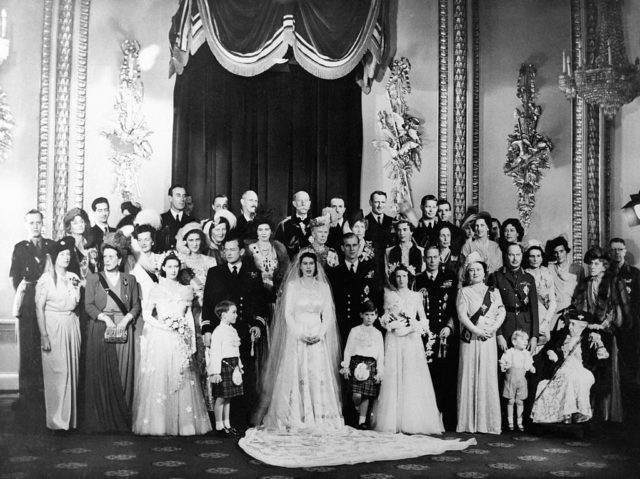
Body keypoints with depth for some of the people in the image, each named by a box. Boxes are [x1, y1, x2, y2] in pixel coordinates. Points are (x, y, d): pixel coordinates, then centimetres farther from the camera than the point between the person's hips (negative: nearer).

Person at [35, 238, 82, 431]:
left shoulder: (74, 277, 10)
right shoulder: (46, 279, -6)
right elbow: (39, 308, -8)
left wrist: (76, 288, 0)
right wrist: (44, 335, -13)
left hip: (72, 325, 5)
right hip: (53, 326, -5)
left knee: (72, 371, 6)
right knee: (56, 372, -6)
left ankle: (70, 416, 15)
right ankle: (56, 419, 3)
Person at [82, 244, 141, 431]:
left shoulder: (130, 279, 13)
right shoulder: (93, 278, 9)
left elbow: (136, 305, 9)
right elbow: (89, 305, 1)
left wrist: (126, 319, -9)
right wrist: (105, 318, -13)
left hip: (124, 328, 1)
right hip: (100, 329, -1)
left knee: (122, 373, -1)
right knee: (100, 374, -5)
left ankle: (121, 419, 3)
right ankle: (100, 420, -1)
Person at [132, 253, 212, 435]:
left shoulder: (186, 291, 12)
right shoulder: (156, 289, 5)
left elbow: (190, 318, 12)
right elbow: (146, 314, 1)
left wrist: (192, 344, 6)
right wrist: (164, 326, -13)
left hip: (180, 341, 2)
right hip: (159, 339, -2)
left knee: (181, 381, -1)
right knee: (158, 379, -5)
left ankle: (182, 423, 3)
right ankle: (157, 423, -1)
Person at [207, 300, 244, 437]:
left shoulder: (233, 330, 14)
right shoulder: (218, 331, -13)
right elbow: (215, 352, -16)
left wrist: (239, 366, 20)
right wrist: (215, 372, -19)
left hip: (233, 366, 8)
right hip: (223, 365, -8)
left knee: (228, 397, 14)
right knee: (221, 397, -2)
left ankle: (227, 425, 21)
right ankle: (219, 426, 7)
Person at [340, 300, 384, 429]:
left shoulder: (377, 334, 13)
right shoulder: (355, 331, 9)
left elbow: (381, 354, 11)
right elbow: (348, 349, 8)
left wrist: (379, 371, 3)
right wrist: (346, 366, 1)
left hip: (371, 365, 1)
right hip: (356, 362, -1)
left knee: (366, 395, -1)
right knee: (356, 395, -12)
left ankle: (362, 420, 7)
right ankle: (358, 410, 17)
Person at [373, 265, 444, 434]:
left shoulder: (416, 296, 12)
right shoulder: (389, 295, 12)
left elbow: (424, 320, 11)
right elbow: (385, 319, 13)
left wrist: (416, 325, -8)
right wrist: (391, 322, -8)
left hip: (412, 340, 0)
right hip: (394, 340, 0)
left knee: (413, 380, -6)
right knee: (393, 378, -6)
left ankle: (414, 422, -4)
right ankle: (392, 422, -4)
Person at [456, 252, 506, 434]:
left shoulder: (493, 292, 13)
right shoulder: (464, 292, 6)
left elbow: (501, 312, 4)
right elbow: (462, 315, -4)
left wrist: (493, 328, -12)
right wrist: (477, 330, -14)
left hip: (488, 340, 2)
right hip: (469, 340, -2)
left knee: (488, 378, 0)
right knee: (469, 378, -2)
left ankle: (487, 421, 4)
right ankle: (468, 422, 0)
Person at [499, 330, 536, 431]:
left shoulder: (527, 354, 5)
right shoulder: (509, 353, -6)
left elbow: (529, 365, 15)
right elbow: (502, 365, -2)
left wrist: (532, 369, -6)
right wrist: (504, 367, -23)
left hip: (521, 380, 3)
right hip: (510, 380, -3)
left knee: (519, 401, 5)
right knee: (511, 401, 1)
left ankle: (519, 422, 16)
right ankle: (510, 422, 12)